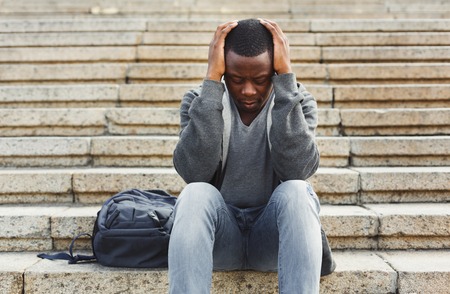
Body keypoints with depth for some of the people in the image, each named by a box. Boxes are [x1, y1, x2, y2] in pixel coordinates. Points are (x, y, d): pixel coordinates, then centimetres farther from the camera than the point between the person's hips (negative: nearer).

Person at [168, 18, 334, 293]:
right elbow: (194, 173, -21)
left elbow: (297, 171, -22)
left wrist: (286, 75, -22)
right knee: (196, 194, -31)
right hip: (220, 233, 0)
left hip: (274, 233, 0)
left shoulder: (299, 101, -2)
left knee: (296, 192, -31)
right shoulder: (199, 101, -2)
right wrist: (212, 79, -22)